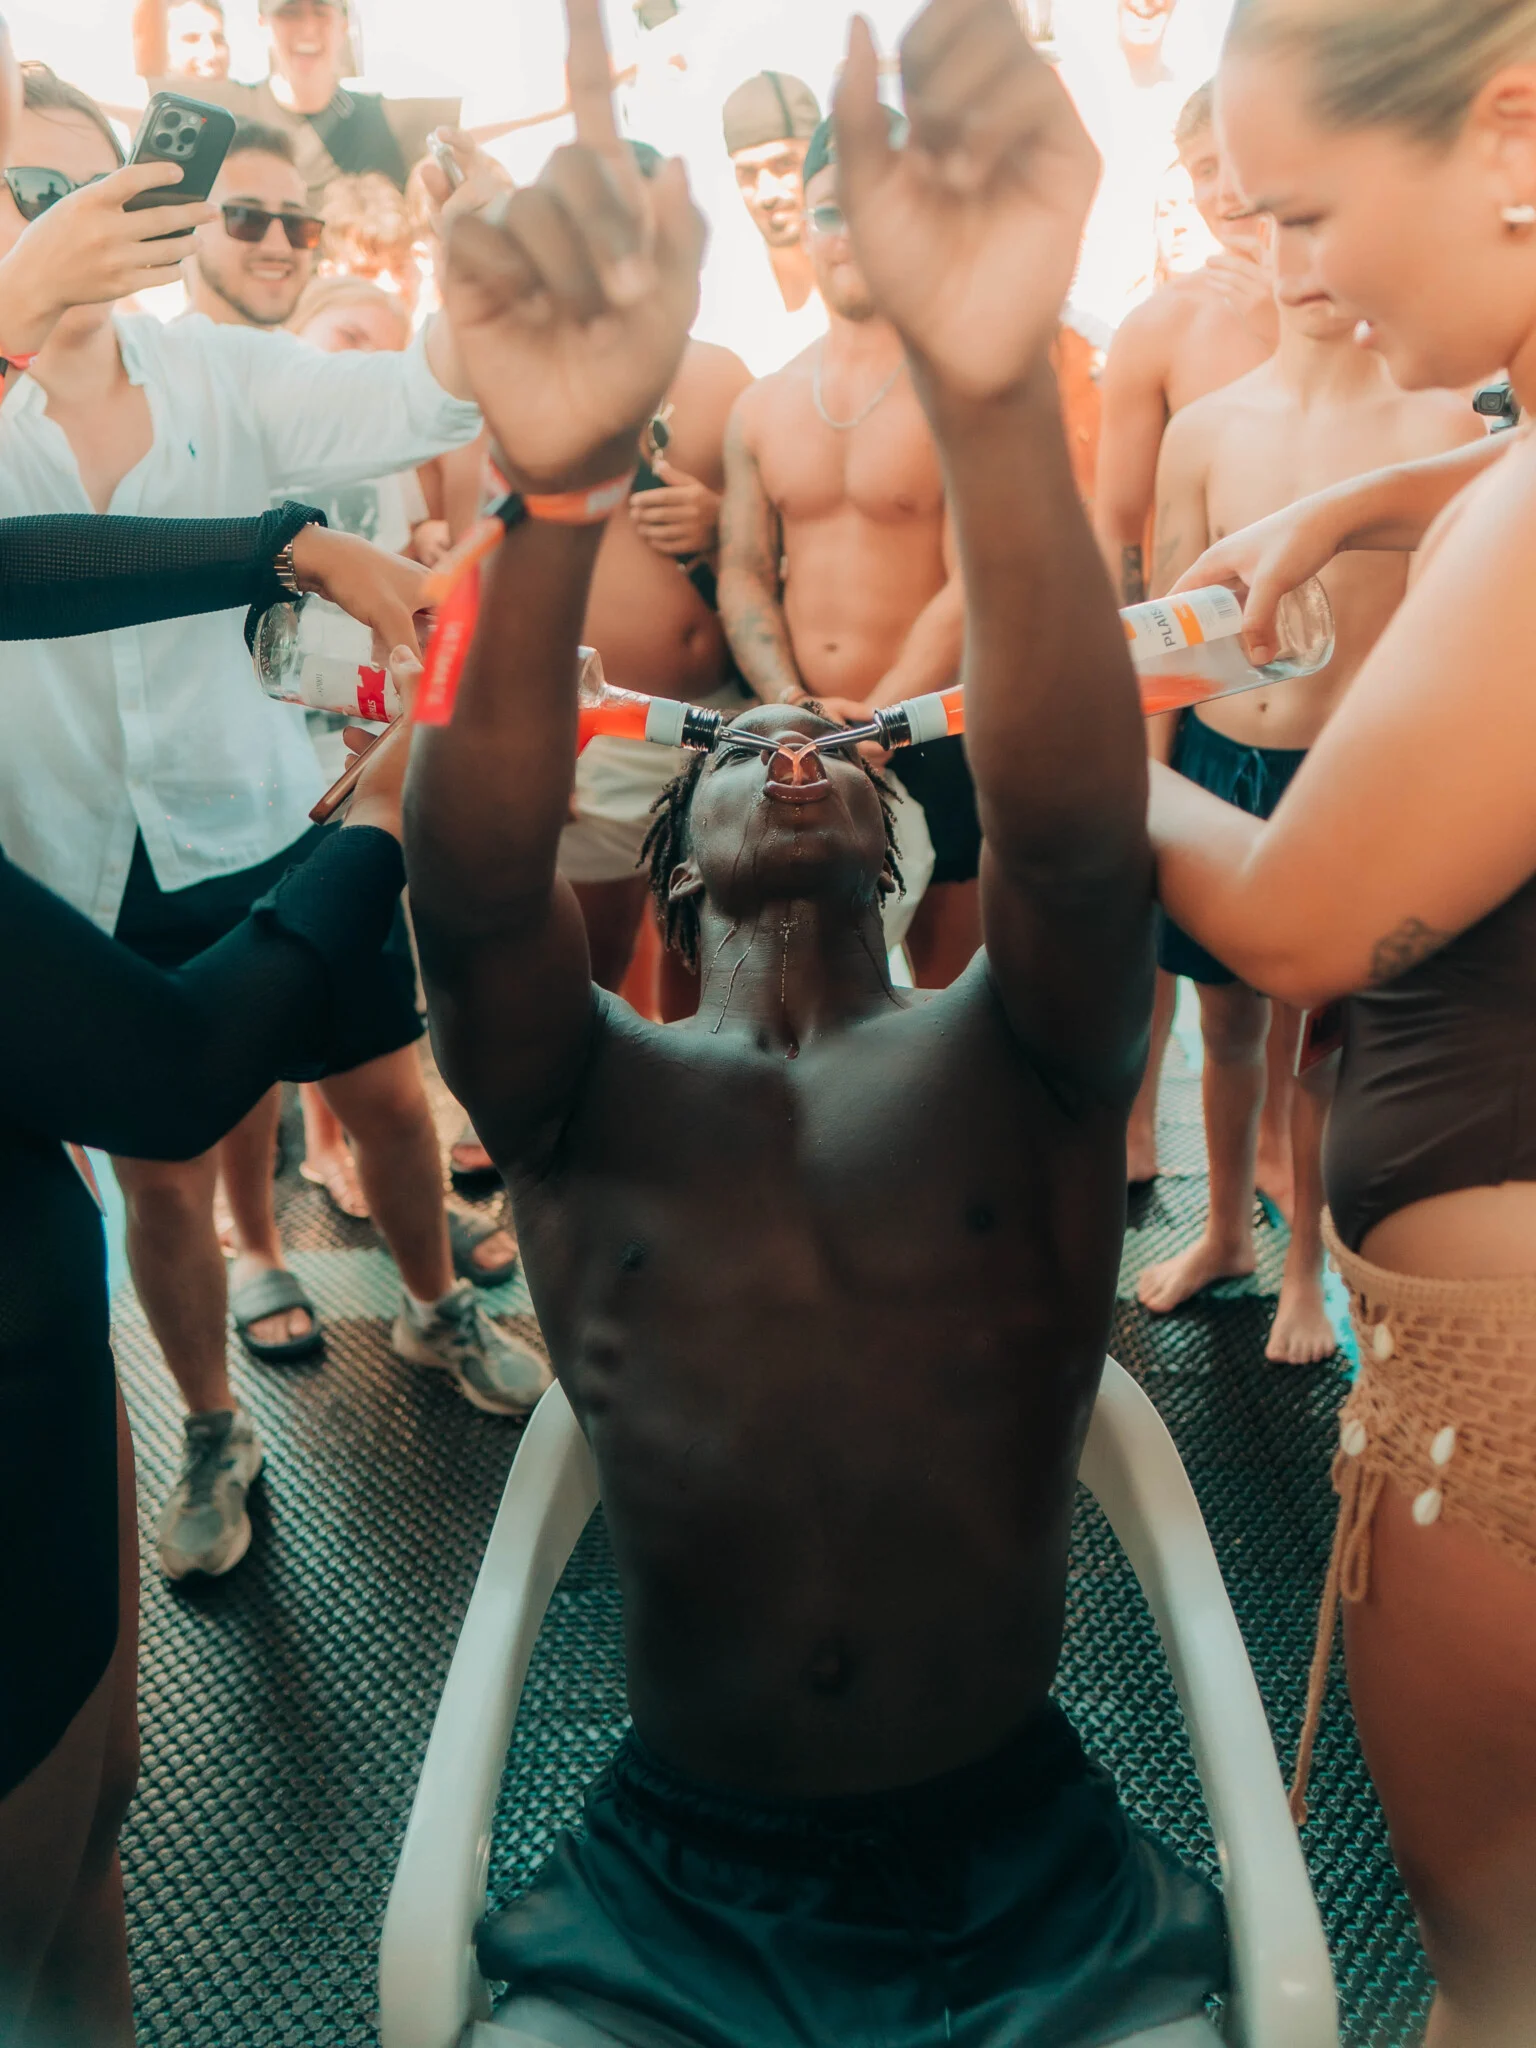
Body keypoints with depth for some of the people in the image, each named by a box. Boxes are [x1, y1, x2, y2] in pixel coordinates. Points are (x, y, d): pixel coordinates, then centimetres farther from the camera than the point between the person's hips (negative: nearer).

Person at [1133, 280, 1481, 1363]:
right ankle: (1227, 1232, 38)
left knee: (1319, 1037, 7)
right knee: (1229, 1019, 16)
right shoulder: (1204, 429, 2)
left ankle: (1306, 1264, 29)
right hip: (1215, 761, 3)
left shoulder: (1439, 426, -7)